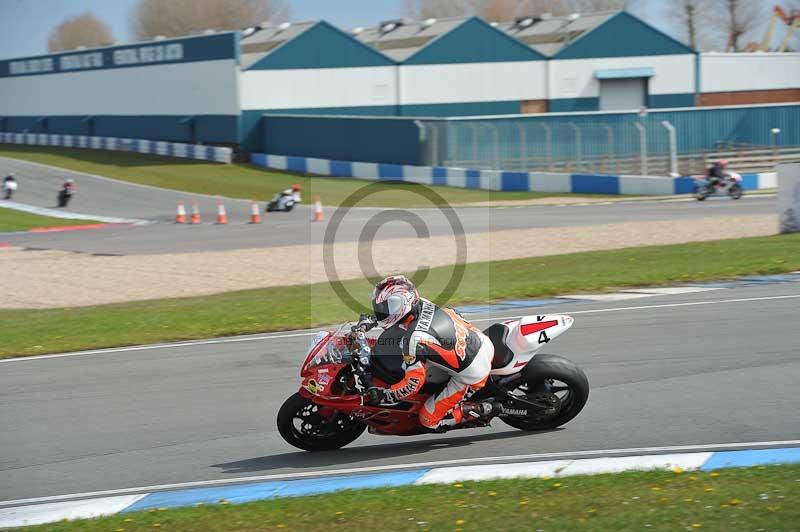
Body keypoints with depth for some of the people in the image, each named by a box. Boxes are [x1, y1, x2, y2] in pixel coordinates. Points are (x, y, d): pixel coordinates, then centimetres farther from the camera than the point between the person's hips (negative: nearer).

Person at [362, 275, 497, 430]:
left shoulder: (414, 340, -28)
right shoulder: (423, 304, -5)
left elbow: (414, 383, -23)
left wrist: (383, 395, -11)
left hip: (471, 377, -7)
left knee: (429, 420, 3)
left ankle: (484, 410, -1)